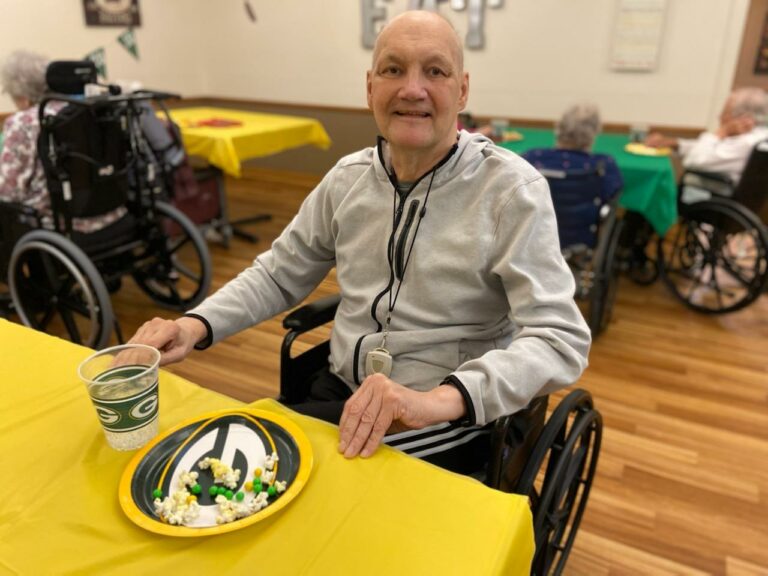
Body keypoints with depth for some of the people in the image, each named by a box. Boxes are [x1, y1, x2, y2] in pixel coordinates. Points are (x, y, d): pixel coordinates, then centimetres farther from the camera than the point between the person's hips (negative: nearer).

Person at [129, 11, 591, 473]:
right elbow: (280, 274, 11)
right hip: (339, 394, 5)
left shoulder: (511, 188, -13)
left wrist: (437, 400, -37)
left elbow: (561, 338, -21)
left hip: (447, 422, -4)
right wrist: (197, 325, -7)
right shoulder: (348, 177, 2)